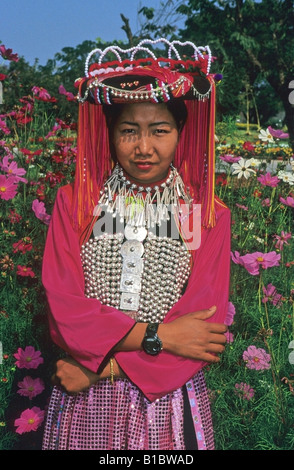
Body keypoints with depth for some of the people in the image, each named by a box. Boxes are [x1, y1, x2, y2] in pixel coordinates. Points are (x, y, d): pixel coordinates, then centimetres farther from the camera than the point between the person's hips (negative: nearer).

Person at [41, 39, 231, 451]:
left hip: (170, 400, 0)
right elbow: (64, 309, -9)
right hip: (85, 402, 0)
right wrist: (155, 336, -17)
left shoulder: (210, 216, -2)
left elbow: (207, 321, -10)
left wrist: (104, 367, -15)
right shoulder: (74, 204, -1)